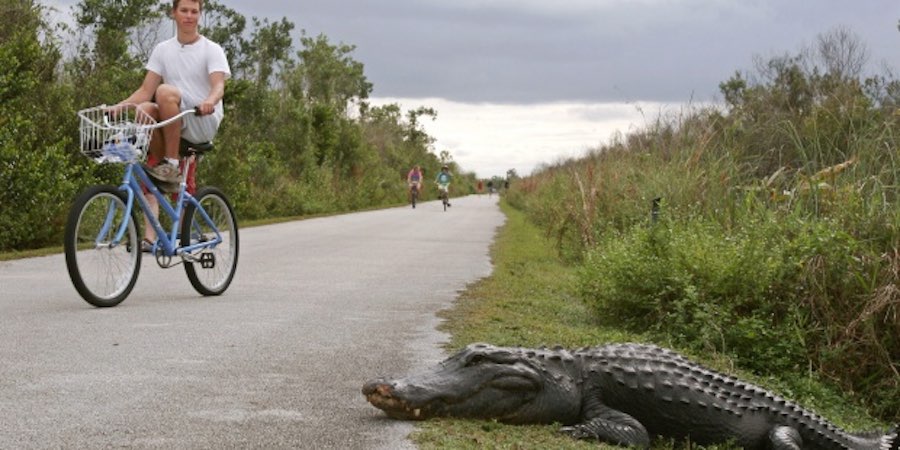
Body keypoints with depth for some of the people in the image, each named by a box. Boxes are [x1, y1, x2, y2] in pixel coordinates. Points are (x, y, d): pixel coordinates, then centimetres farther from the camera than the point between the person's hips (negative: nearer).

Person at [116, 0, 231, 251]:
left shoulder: (211, 50, 3)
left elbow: (218, 85, -14)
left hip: (203, 123, -5)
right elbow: (145, 91, 10)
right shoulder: (163, 50, 16)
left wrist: (209, 102, -37)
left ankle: (172, 163, -20)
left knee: (165, 91, -31)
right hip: (172, 126, 5)